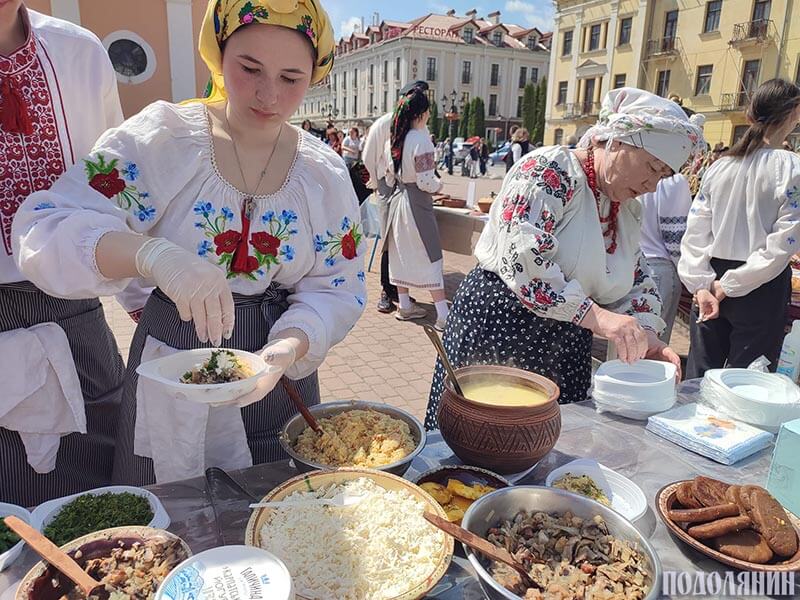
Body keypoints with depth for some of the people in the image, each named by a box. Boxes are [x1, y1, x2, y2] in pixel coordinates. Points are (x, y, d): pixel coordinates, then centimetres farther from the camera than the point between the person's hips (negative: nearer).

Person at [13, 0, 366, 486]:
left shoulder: (326, 173, -2)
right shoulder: (162, 136, -11)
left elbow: (337, 288, -4)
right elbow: (47, 228, -19)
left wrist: (289, 347, -24)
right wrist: (152, 255, -39)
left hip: (280, 376, 2)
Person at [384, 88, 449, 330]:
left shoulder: (395, 139, 5)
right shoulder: (421, 139, -17)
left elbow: (389, 177, 11)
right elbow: (426, 182, -20)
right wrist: (438, 183, 0)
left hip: (397, 199, 8)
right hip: (417, 203, -7)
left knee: (401, 253, 14)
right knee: (430, 257, -3)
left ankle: (404, 306, 24)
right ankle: (443, 315, -1)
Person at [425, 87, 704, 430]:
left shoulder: (626, 209, 12)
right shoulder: (550, 170, -14)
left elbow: (637, 284, 18)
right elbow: (522, 259, -27)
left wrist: (645, 336, -1)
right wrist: (596, 316, -29)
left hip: (567, 352, 8)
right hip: (497, 332, -7)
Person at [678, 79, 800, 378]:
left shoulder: (719, 166, 2)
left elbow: (695, 231, -3)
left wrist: (702, 285, -5)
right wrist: (729, 286, -9)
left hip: (711, 279, 4)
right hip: (761, 287, -3)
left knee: (699, 376, 13)